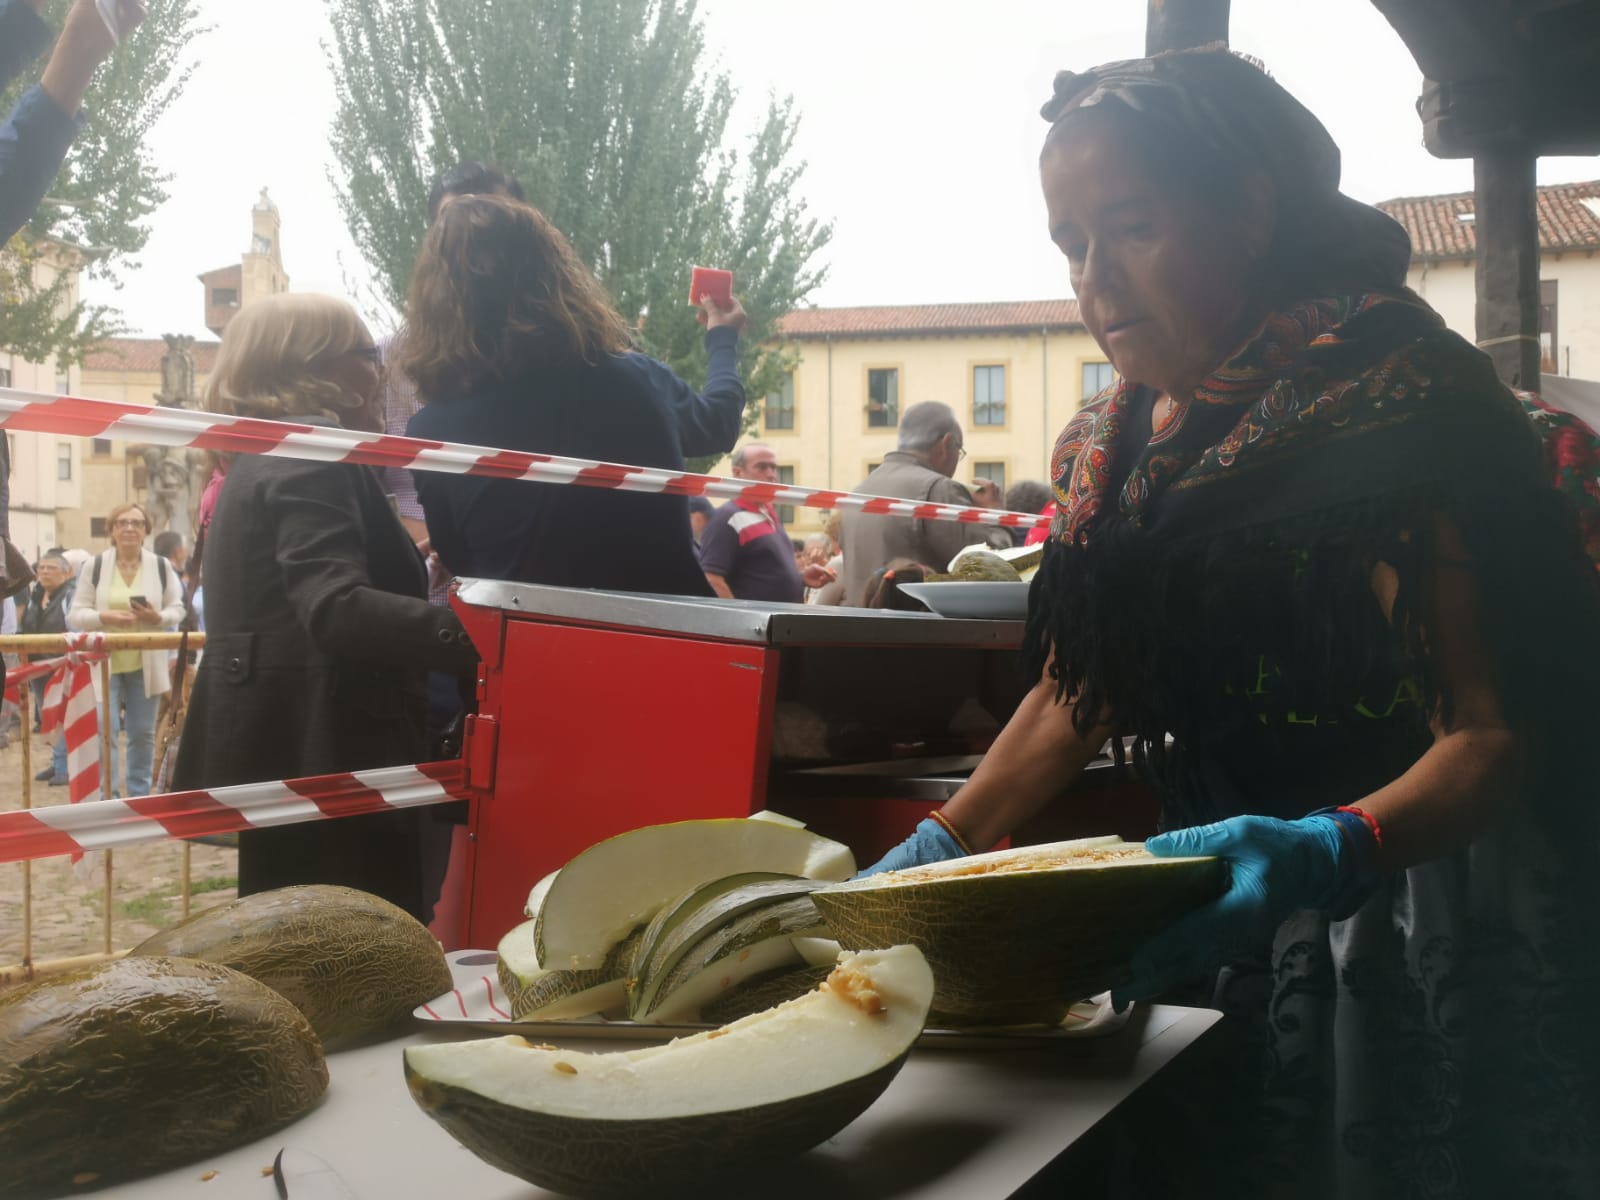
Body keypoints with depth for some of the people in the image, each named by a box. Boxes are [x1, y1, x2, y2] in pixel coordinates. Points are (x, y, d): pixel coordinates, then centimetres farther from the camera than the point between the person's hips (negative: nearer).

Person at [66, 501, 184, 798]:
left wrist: (159, 618, -16)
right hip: (104, 663, -2)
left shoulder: (161, 567, 1)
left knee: (143, 733, 10)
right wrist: (105, 617, -21)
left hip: (146, 665, 2)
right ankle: (108, 797, 0)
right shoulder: (94, 566, -2)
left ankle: (139, 795, 22)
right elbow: (75, 614, -2)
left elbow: (177, 609, 5)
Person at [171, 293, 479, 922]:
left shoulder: (264, 458, 20)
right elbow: (336, 608, -27)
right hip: (323, 758, -11)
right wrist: (468, 634, -36)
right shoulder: (312, 455, -12)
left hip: (291, 755, 11)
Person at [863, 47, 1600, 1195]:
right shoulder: (1122, 443, 6)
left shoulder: (1383, 404, -18)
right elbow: (1068, 700, 12)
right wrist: (934, 853, 4)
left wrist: (1328, 855, -40)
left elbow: (1491, 736, -23)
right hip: (1220, 910, 7)